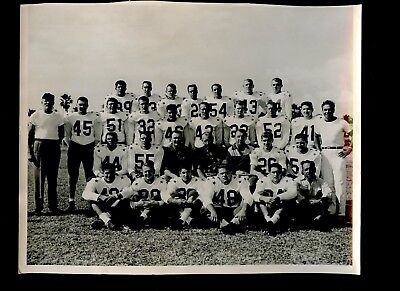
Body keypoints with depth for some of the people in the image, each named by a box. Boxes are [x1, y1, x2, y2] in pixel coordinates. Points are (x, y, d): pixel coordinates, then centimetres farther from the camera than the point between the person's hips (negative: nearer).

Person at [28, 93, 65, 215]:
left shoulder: (58, 116, 9)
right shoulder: (36, 116, 2)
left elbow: (61, 134, 17)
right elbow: (29, 135, 2)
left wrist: (57, 143, 2)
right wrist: (29, 152, -4)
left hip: (54, 146, 2)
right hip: (39, 146, -2)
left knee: (53, 178, 5)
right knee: (39, 177, -2)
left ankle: (53, 206, 12)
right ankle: (38, 207, 3)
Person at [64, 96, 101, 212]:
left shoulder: (95, 117, 2)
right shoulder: (70, 118, 2)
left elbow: (97, 136, 10)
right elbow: (66, 135, 11)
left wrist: (93, 146, 6)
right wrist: (71, 147, 7)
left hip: (89, 148, 0)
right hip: (74, 148, 0)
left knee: (90, 176, 0)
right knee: (73, 176, 3)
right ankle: (71, 201, 9)